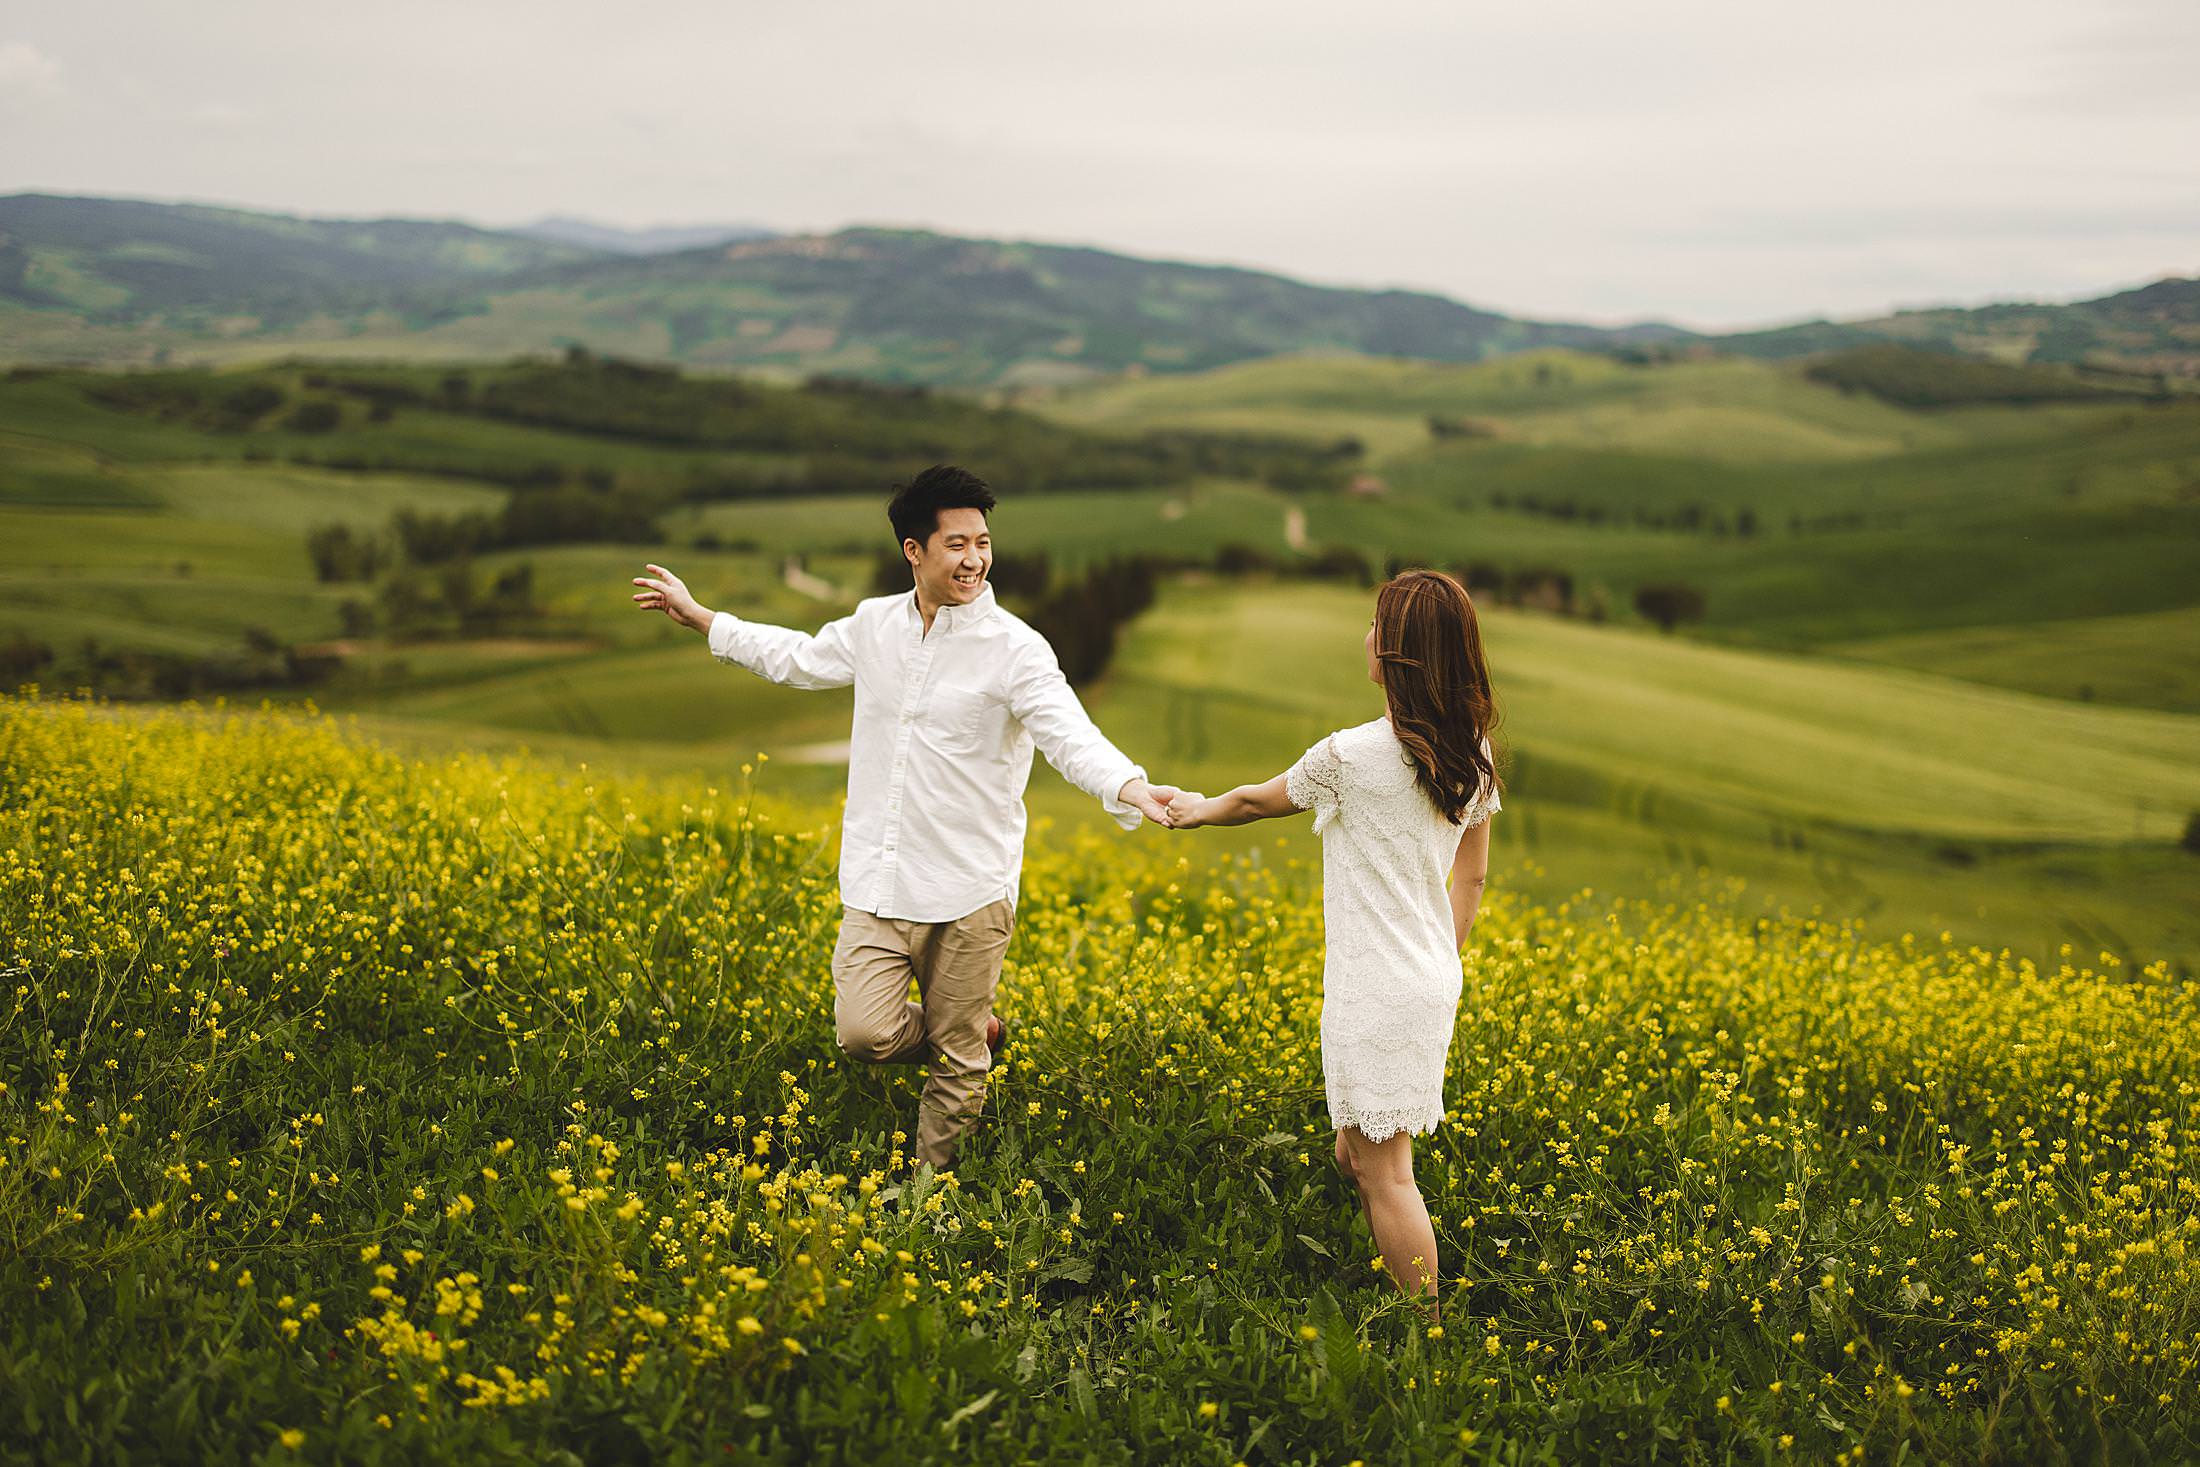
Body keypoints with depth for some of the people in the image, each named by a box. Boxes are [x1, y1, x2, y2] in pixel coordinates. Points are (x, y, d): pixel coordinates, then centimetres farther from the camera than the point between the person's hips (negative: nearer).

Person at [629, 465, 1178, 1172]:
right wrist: (698, 615, 31)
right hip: (879, 883, 4)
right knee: (866, 1033, -10)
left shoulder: (1014, 648, -10)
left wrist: (1133, 789, -41)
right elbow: (800, 657, 26)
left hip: (969, 890, -4)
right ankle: (976, 1031, 22)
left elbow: (1070, 736, -21)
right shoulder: (874, 624, 6)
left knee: (957, 1063, 5)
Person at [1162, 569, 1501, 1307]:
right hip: (1431, 983, 8)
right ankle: (1413, 1302, 20)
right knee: (1355, 1152, 18)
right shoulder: (1471, 757, 4)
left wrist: (1197, 810, 21)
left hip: (1376, 989, -8)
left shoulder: (1351, 756, -17)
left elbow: (1256, 800, 1)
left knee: (1385, 1172, 0)